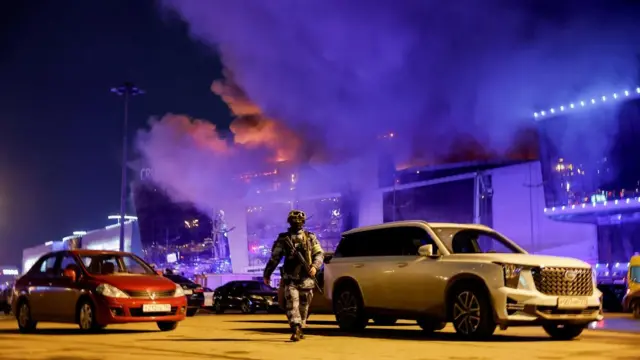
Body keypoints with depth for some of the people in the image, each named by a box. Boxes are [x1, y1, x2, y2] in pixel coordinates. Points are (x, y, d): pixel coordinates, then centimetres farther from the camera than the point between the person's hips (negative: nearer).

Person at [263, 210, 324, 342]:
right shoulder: (283, 239, 5)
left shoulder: (310, 237, 8)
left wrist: (315, 266, -15)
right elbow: (274, 258, 8)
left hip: (306, 278, 2)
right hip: (290, 279, -2)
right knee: (292, 304, -14)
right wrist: (267, 274, 9)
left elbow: (319, 253, 4)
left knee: (303, 306, 8)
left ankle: (299, 330, 23)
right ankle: (296, 330, -22)